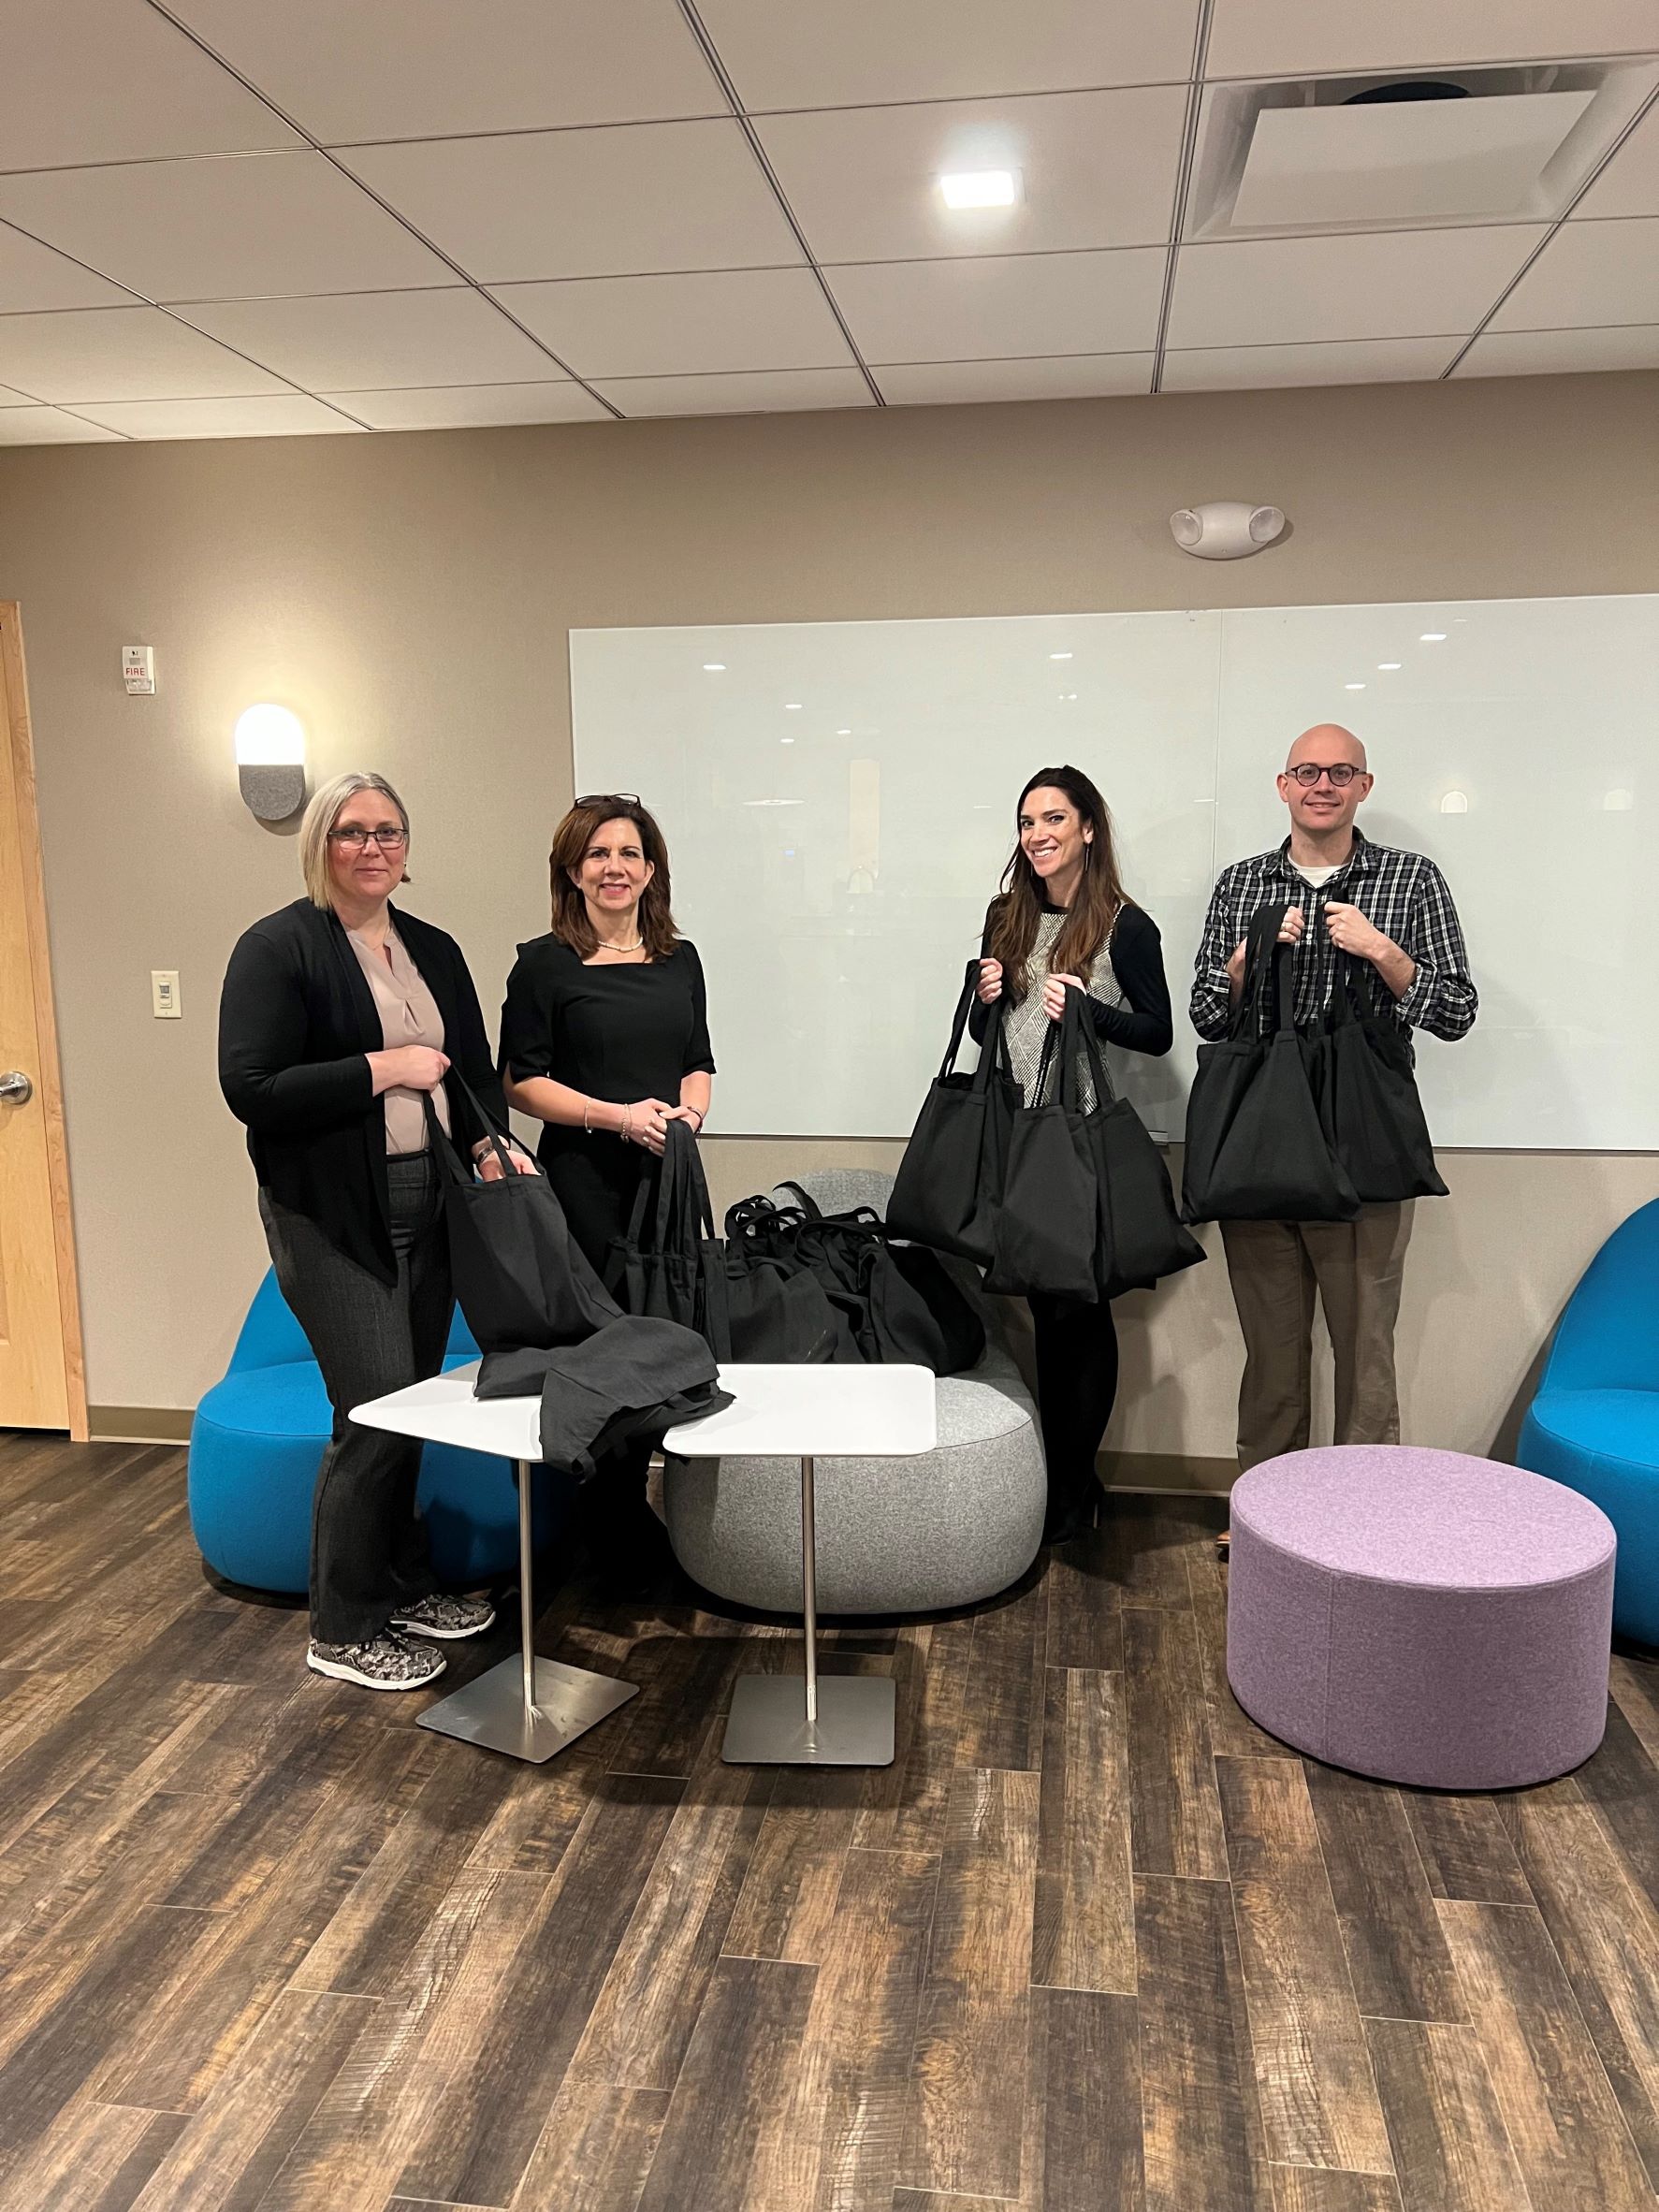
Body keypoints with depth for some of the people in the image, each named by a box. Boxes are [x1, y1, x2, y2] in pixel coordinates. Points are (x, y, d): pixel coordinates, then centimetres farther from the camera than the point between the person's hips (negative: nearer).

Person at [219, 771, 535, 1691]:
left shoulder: (433, 950, 13)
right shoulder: (278, 948, -8)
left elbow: (476, 1069, 17)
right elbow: (251, 1090, -16)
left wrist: (487, 1140, -3)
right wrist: (382, 1070, -18)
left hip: (428, 1206, 7)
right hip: (331, 1218, -6)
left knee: (411, 1404, 12)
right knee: (376, 1411, -8)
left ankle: (403, 1586, 30)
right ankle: (342, 1629, 10)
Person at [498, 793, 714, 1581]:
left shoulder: (678, 958, 11)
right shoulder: (545, 963, -3)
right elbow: (521, 1081, -5)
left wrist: (690, 1108, -4)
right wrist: (617, 1115, -15)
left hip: (669, 1172, 5)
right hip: (585, 1177, -5)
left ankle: (640, 1512, 24)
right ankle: (615, 1536, 15)